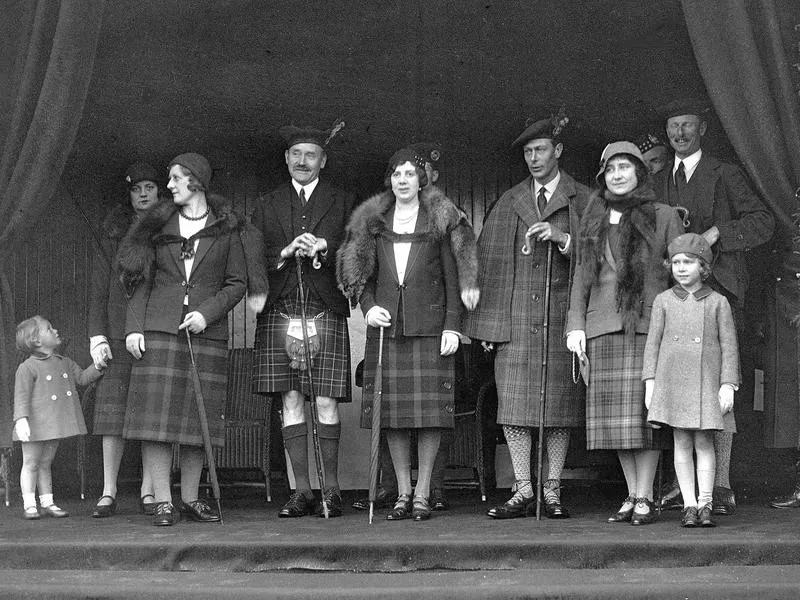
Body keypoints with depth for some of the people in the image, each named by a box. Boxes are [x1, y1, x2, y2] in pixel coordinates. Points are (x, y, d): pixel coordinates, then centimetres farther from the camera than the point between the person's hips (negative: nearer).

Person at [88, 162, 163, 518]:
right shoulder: (112, 235, 12)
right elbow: (98, 288, 9)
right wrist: (97, 335, -1)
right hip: (118, 334, 0)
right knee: (114, 411, -3)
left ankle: (148, 491, 5)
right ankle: (108, 493, 2)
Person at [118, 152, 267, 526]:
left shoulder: (228, 228, 7)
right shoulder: (159, 225, 12)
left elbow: (237, 282, 4)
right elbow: (141, 281, 11)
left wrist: (206, 313, -10)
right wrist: (133, 327, -1)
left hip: (207, 330, -1)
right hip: (159, 330, 1)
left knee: (199, 418, 1)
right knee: (156, 415, -7)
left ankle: (190, 499, 12)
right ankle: (162, 502, -4)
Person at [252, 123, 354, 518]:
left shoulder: (342, 203, 12)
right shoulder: (267, 205, 16)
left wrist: (323, 248, -12)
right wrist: (287, 252, -8)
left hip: (326, 312, -2)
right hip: (280, 313, 2)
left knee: (326, 403, -5)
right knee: (291, 401, 0)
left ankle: (331, 489, 3)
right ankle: (301, 491, 5)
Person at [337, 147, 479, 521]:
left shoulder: (440, 220, 5)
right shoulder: (374, 222, 12)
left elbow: (453, 277, 3)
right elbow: (360, 272, 15)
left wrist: (452, 326, -5)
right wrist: (368, 305, -3)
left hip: (429, 325, -2)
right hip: (386, 323, 2)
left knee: (431, 408, -4)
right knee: (393, 410, 2)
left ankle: (422, 494, 2)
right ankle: (403, 494, 9)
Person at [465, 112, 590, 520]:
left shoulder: (582, 200, 8)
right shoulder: (509, 202, 14)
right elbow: (490, 260, 11)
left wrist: (561, 238, -15)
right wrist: (488, 323, 3)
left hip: (561, 311, -2)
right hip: (516, 314, 2)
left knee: (560, 403, -1)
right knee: (513, 404, -4)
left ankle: (552, 492, 7)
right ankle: (522, 492, 3)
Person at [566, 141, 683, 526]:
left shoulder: (663, 216, 6)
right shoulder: (593, 221, 16)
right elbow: (582, 274, 17)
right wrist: (575, 325, 7)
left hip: (648, 324, -3)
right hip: (603, 327, 4)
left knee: (643, 411, -7)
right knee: (615, 414, 2)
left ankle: (645, 498, -2)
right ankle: (632, 497, 10)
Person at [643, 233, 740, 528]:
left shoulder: (718, 302, 4)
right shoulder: (663, 301, 7)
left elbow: (729, 345, 3)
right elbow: (653, 342, 7)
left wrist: (728, 385, -5)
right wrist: (650, 382, 0)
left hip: (706, 382, -1)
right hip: (672, 380, 1)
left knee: (704, 442, -1)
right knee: (682, 443, 2)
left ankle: (705, 504, 5)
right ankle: (689, 505, 6)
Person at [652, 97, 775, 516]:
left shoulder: (726, 176, 6)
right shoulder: (658, 184, 20)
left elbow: (763, 223, 0)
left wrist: (715, 233, -12)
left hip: (716, 291, -4)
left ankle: (721, 486, -7)